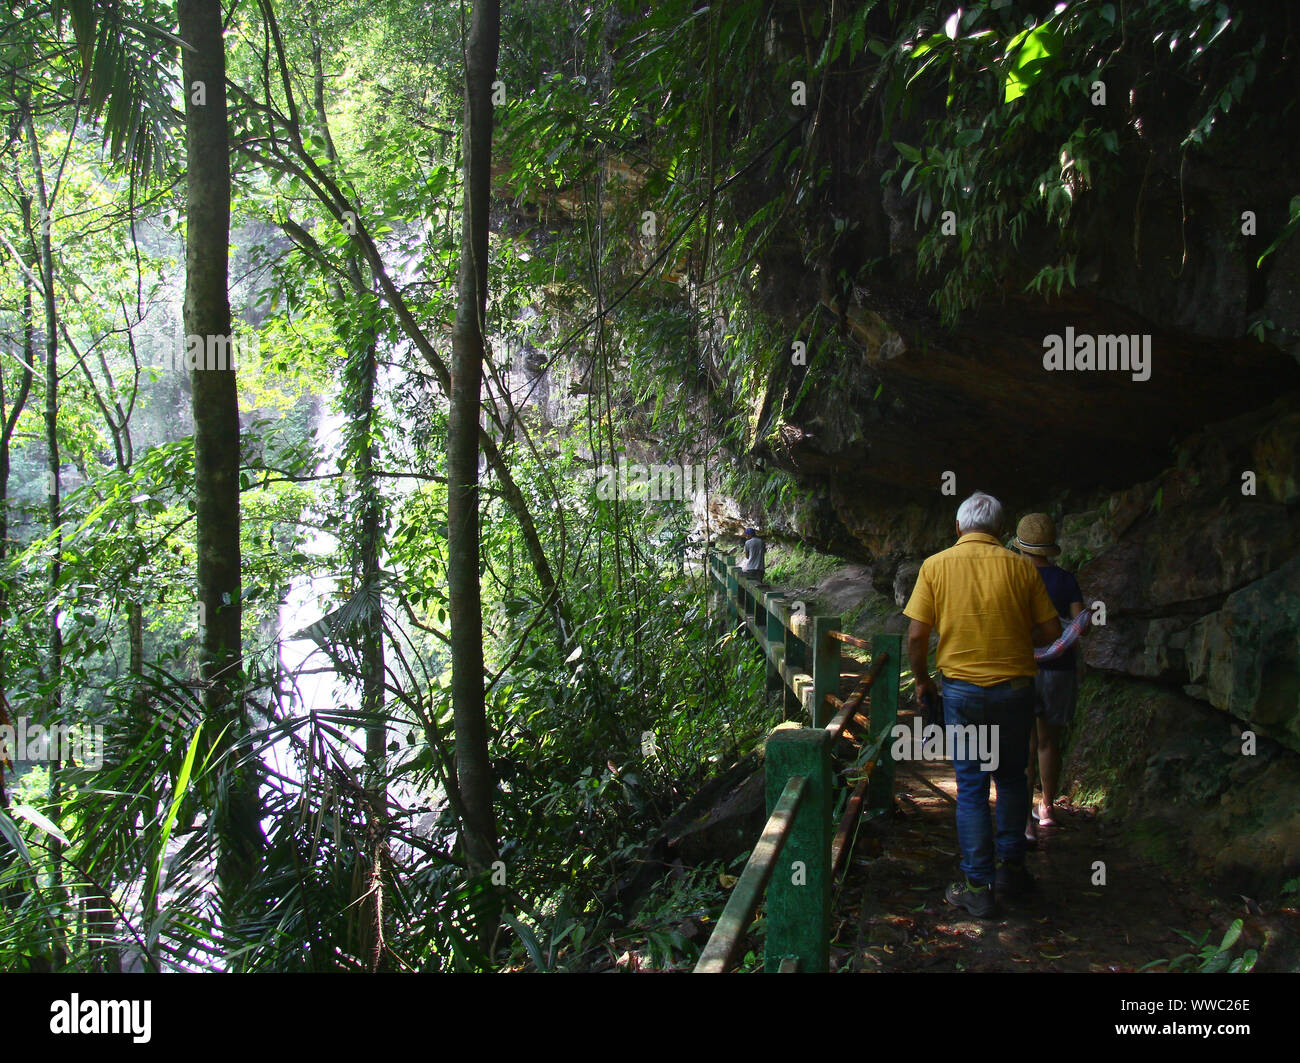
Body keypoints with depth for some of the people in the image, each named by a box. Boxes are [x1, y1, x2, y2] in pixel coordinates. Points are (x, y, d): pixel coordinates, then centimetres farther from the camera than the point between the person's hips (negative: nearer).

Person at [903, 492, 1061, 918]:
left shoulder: (936, 566, -4)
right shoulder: (1020, 567, -3)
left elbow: (916, 635, -7)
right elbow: (1051, 632, 0)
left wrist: (922, 680, 9)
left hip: (961, 688, -1)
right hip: (1015, 687, 1)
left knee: (970, 786, 7)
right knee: (1011, 777, 20)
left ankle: (978, 886, 9)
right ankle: (1011, 867, 28)